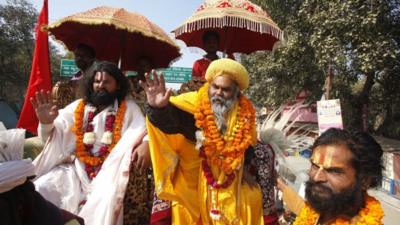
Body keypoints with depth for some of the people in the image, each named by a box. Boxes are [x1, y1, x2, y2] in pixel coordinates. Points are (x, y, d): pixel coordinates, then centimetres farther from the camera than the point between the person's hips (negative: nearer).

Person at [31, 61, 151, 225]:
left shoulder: (128, 108, 7)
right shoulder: (78, 107, 13)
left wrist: (146, 144, -29)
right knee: (40, 189, -16)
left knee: (107, 199, -31)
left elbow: (145, 129, -5)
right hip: (76, 168, 3)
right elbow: (53, 136, 8)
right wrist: (46, 123, -16)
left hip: (109, 171, -3)